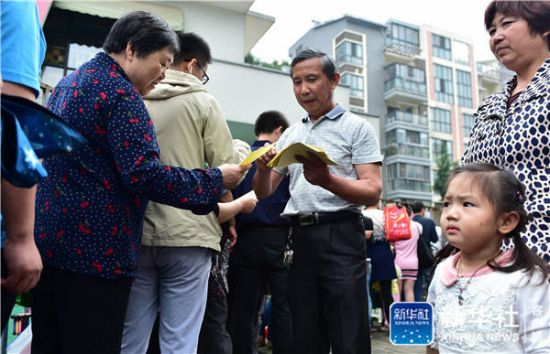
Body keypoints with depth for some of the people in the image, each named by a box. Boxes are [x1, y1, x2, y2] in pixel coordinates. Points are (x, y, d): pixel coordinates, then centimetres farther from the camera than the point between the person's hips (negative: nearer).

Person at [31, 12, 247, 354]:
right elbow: (143, 174, -22)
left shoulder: (67, 83, 17)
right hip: (94, 247, -9)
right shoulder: (120, 93, -14)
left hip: (48, 238, 10)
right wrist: (216, 181, -13)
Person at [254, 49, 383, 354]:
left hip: (340, 236, -5)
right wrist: (263, 168, -7)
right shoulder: (290, 135, 17)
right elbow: (263, 192, 15)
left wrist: (327, 181, -26)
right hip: (299, 238, 5)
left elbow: (372, 191, -8)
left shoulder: (356, 127, 2)